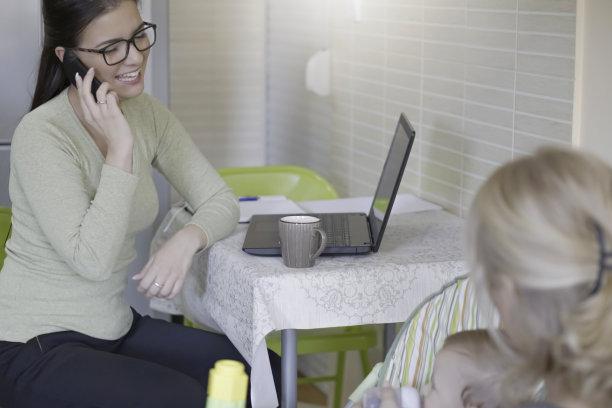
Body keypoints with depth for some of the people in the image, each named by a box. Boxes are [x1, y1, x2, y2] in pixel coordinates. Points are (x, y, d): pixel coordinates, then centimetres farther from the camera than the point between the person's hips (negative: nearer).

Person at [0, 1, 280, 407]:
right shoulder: (41, 135, -20)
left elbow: (222, 201, 1)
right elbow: (92, 261, -27)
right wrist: (119, 150, -28)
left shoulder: (147, 113, 2)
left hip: (116, 328, 7)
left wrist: (187, 240, -21)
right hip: (35, 348, -7)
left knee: (270, 373, -1)